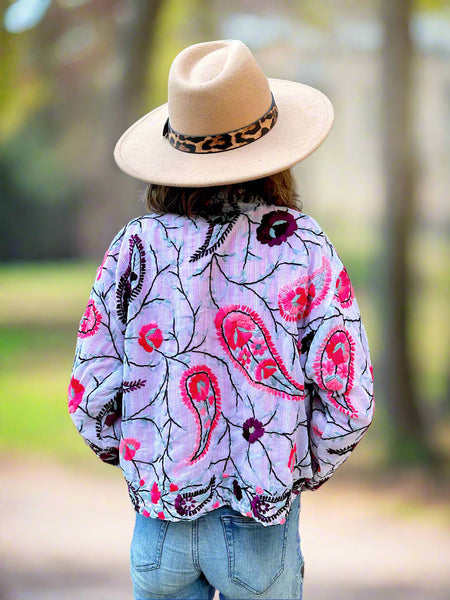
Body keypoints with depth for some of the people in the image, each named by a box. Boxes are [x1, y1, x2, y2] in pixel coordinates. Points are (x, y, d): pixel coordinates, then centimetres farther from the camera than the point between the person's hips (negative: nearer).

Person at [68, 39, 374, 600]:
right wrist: (308, 470, 7)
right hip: (262, 531, -1)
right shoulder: (304, 249, -11)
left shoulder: (135, 247, -8)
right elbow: (348, 399, -11)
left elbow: (91, 395, -5)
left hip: (160, 520, 1)